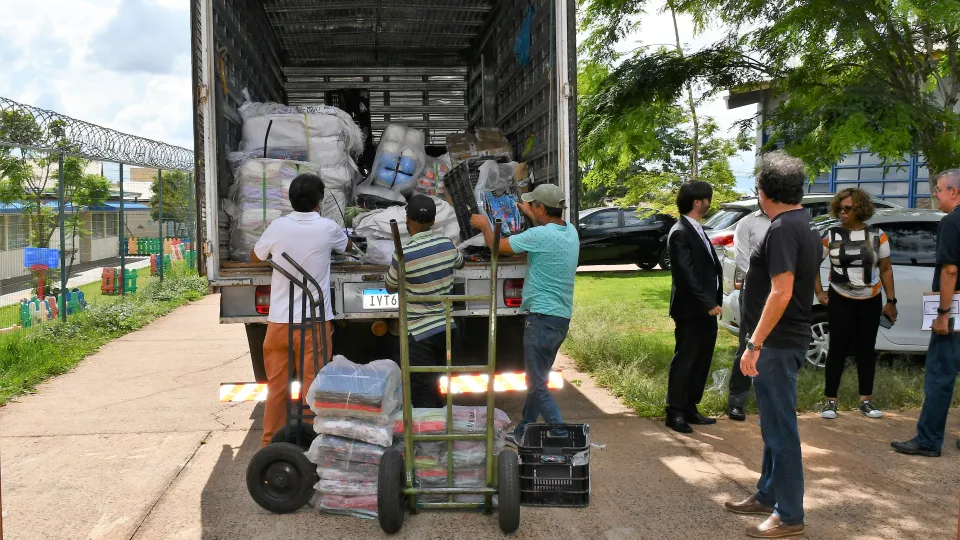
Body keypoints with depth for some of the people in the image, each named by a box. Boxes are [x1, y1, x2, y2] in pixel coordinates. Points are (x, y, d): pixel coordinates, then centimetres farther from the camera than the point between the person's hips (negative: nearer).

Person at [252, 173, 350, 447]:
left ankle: (271, 441, 19)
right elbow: (346, 245, 18)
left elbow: (256, 257, 15)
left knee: (276, 385, 11)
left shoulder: (277, 227, -3)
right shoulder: (327, 228, -5)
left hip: (279, 320, 2)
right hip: (314, 321, -2)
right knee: (313, 385, 5)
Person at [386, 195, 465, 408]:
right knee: (435, 391, 21)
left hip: (420, 334, -6)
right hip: (446, 328, 6)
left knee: (423, 398, 2)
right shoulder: (447, 245, -2)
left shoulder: (404, 255, -19)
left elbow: (391, 287, -1)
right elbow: (459, 263, 22)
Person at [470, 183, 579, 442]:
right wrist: (530, 215, 43)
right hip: (562, 318, 9)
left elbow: (497, 245, -6)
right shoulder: (570, 232, 7)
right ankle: (522, 433, 29)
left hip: (542, 318, -9)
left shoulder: (540, 235, -18)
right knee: (537, 379, 18)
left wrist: (484, 225, 13)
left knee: (538, 384, -4)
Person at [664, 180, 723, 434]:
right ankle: (675, 413, 8)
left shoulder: (697, 230, 16)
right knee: (684, 362, -1)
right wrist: (708, 303, -20)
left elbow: (709, 268, 15)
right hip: (691, 310, -9)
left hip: (705, 309, 9)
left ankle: (690, 409, 23)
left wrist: (713, 301, 9)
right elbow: (687, 274, -20)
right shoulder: (680, 233, -15)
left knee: (701, 362, 13)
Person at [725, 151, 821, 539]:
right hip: (785, 340, 10)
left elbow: (782, 292, -26)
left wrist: (754, 344, -25)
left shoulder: (782, 229, -19)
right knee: (774, 424, 19)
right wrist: (753, 282, 29)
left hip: (776, 343, -10)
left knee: (780, 428, -1)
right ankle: (768, 495, 32)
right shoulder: (803, 226, 12)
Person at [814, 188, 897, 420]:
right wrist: (819, 292, 0)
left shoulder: (877, 236, -1)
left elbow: (886, 269, 4)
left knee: (866, 350, 8)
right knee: (838, 349, -1)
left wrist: (891, 301, 2)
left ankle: (866, 401, 19)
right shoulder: (831, 236, -5)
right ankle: (830, 401, 6)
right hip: (840, 301, -2)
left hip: (870, 302, 2)